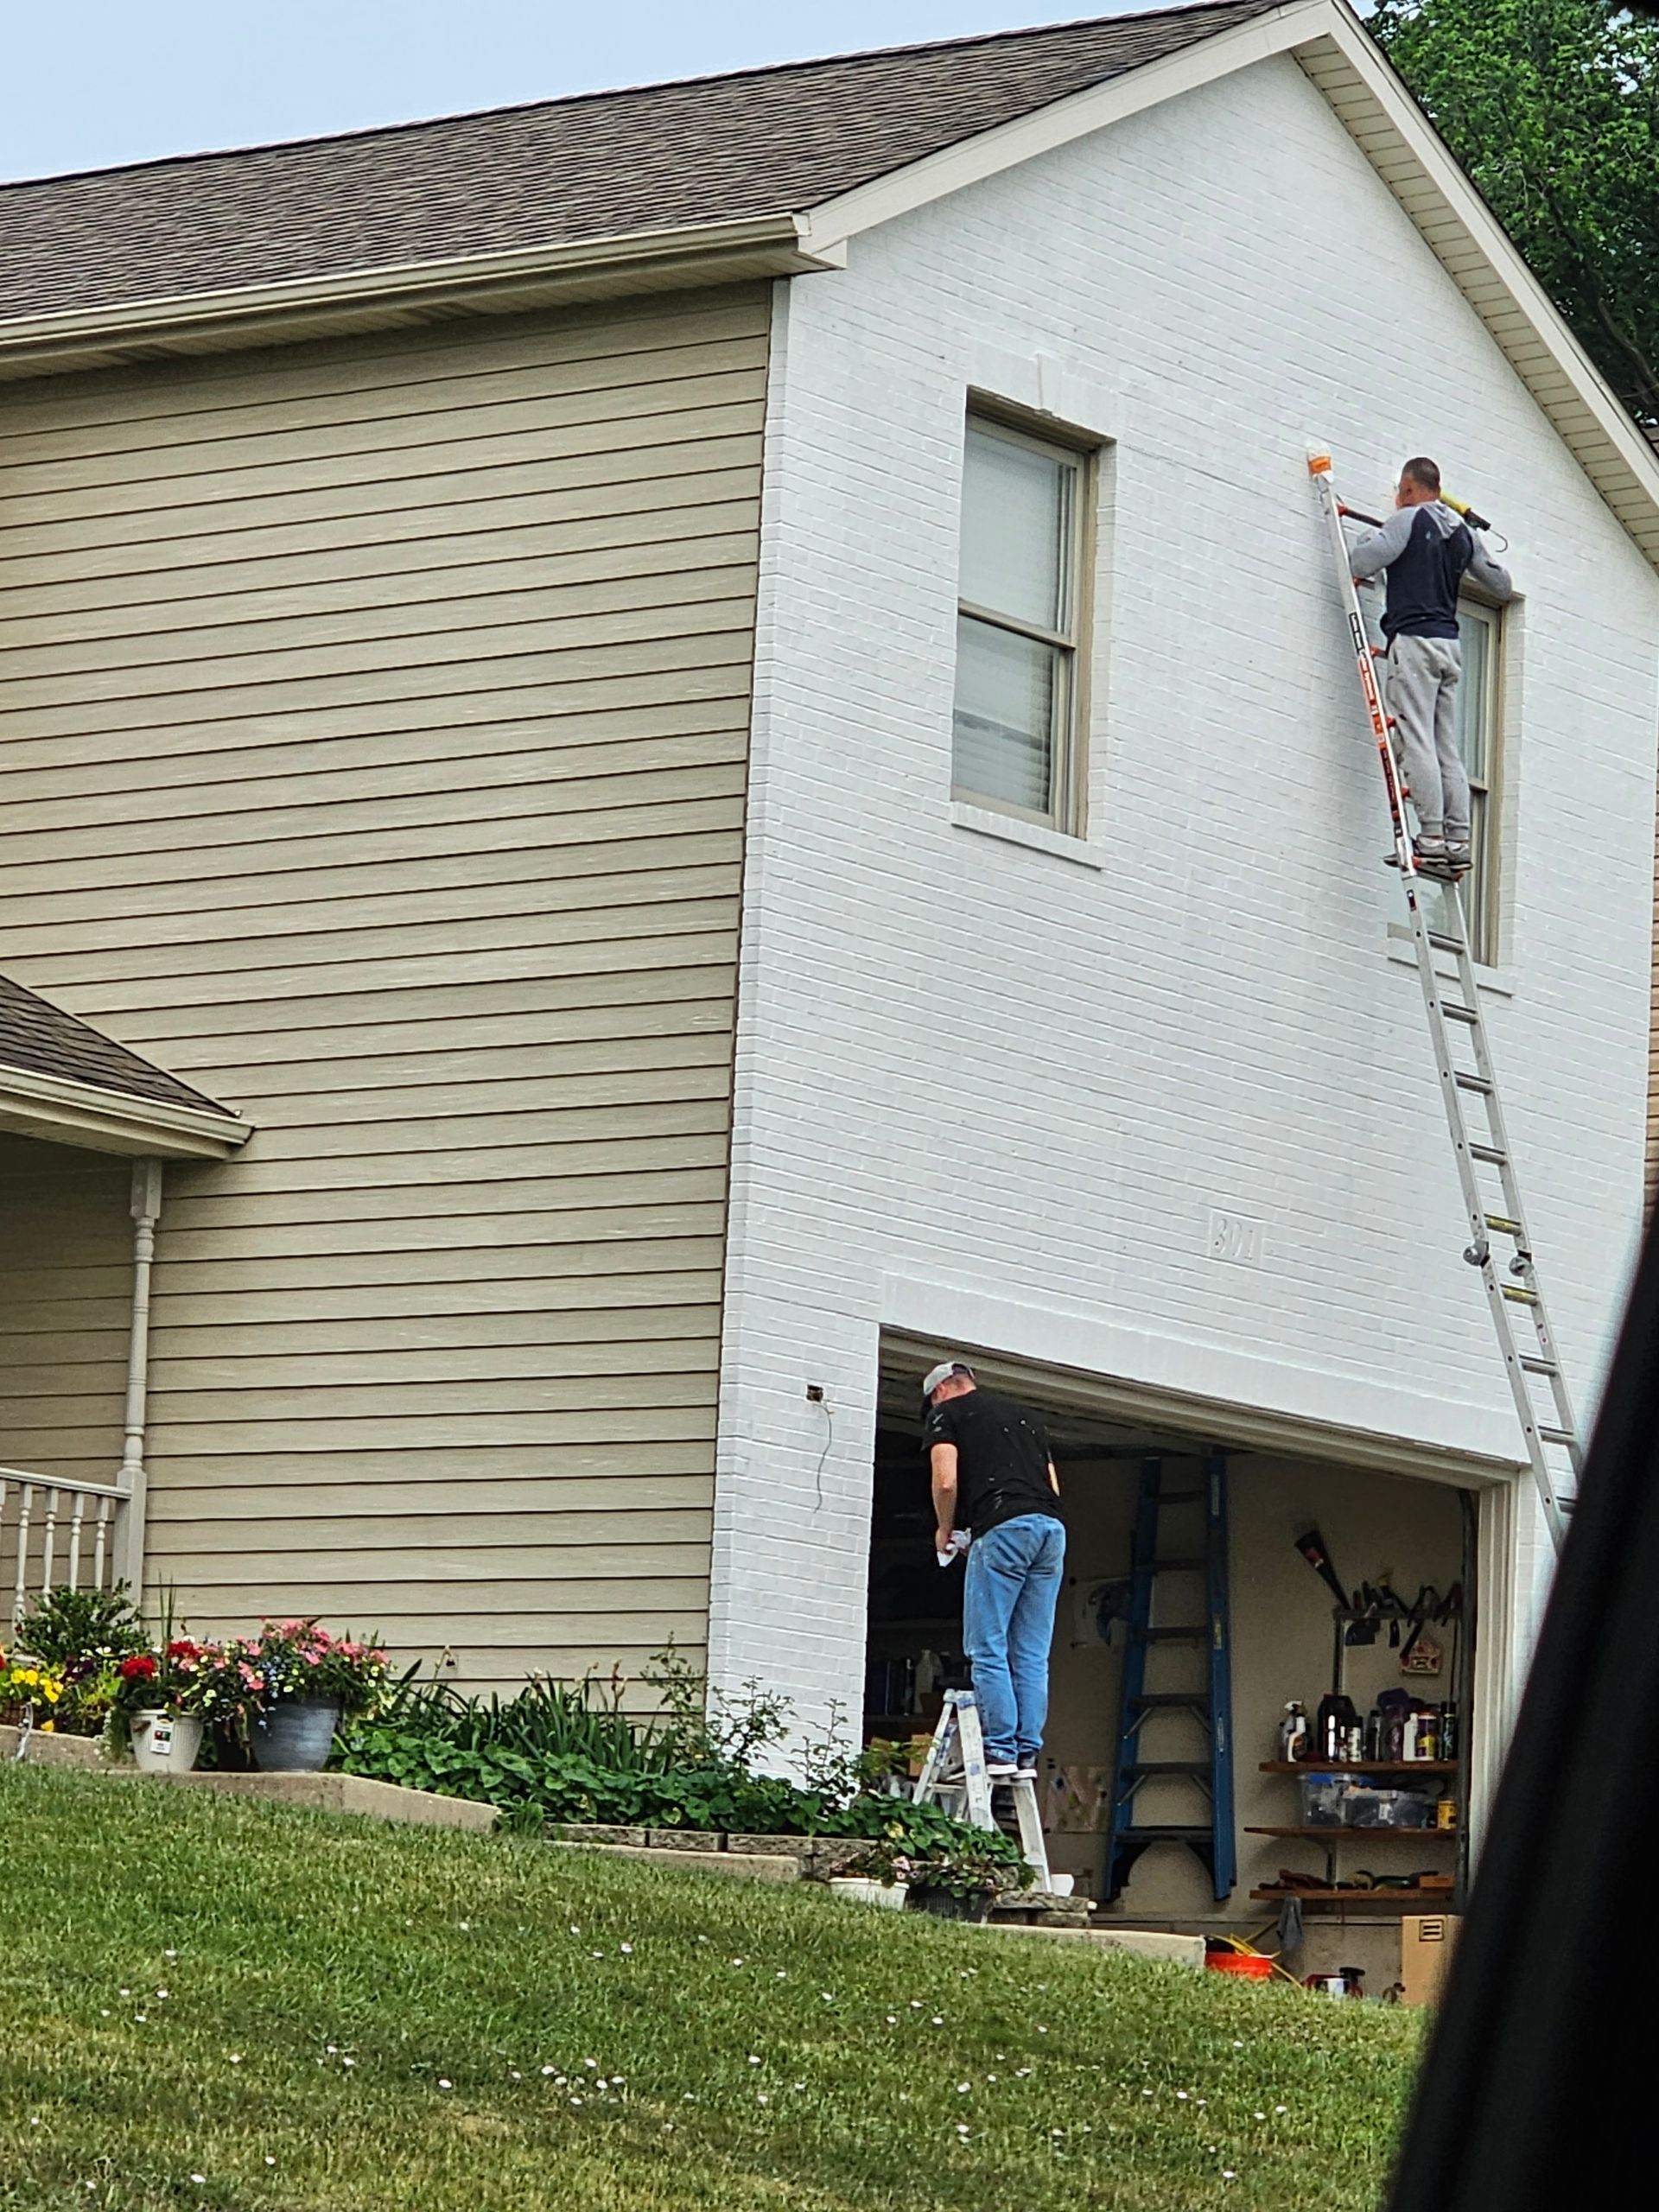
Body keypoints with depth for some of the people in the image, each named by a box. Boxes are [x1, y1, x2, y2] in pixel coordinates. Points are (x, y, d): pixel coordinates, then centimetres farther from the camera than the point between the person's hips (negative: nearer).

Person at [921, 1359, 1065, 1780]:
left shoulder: (946, 1414, 11)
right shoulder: (1023, 1415, 30)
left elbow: (946, 1481, -4)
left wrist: (945, 1531, 13)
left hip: (1003, 1528, -6)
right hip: (1053, 1527, 6)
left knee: (987, 1648, -2)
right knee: (1031, 1656, 9)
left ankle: (999, 1751, -6)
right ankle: (1026, 1753, 6)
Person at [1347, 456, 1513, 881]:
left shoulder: (1409, 520, -4)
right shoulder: (1463, 533, 16)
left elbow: (1360, 564, -12)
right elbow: (1501, 585, 24)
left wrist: (1371, 535, 10)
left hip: (1414, 638, -7)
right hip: (1450, 644, 7)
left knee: (1416, 740, -12)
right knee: (1447, 748, 5)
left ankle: (1432, 836, -21)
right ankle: (1458, 839, -2)